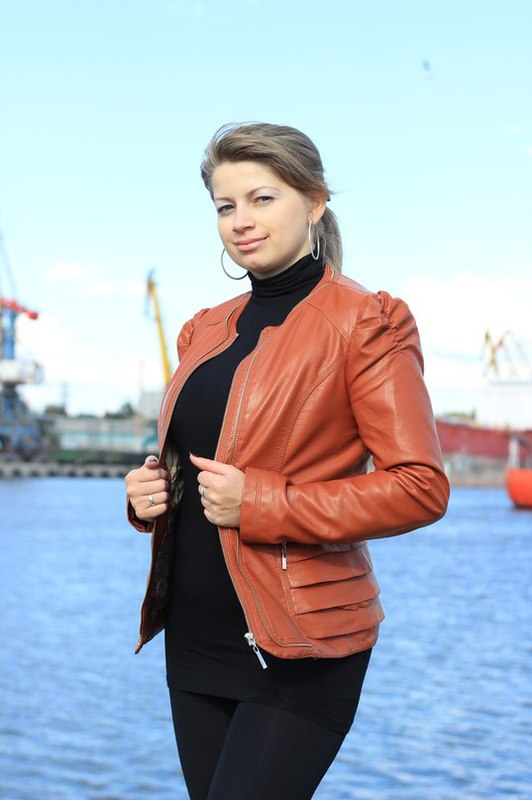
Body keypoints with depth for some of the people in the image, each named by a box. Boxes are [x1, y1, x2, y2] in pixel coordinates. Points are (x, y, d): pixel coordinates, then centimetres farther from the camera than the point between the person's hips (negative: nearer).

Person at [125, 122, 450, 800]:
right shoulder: (207, 330, 12)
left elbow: (421, 487, -14)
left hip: (299, 653, -7)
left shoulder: (365, 323, -9)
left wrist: (260, 504, -20)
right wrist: (151, 490, 0)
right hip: (195, 637, 7)